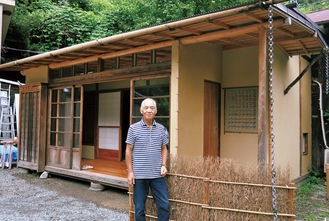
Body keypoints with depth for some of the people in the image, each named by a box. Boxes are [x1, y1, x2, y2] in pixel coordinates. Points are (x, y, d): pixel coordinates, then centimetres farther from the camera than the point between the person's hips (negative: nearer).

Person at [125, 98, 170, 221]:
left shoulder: (161, 129, 5)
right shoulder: (134, 128, -3)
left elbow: (164, 149, 12)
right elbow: (128, 151, -1)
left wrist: (163, 165, -2)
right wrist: (130, 172, -5)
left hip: (157, 175, 2)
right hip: (139, 175, -2)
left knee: (164, 205, 5)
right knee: (139, 208, 10)